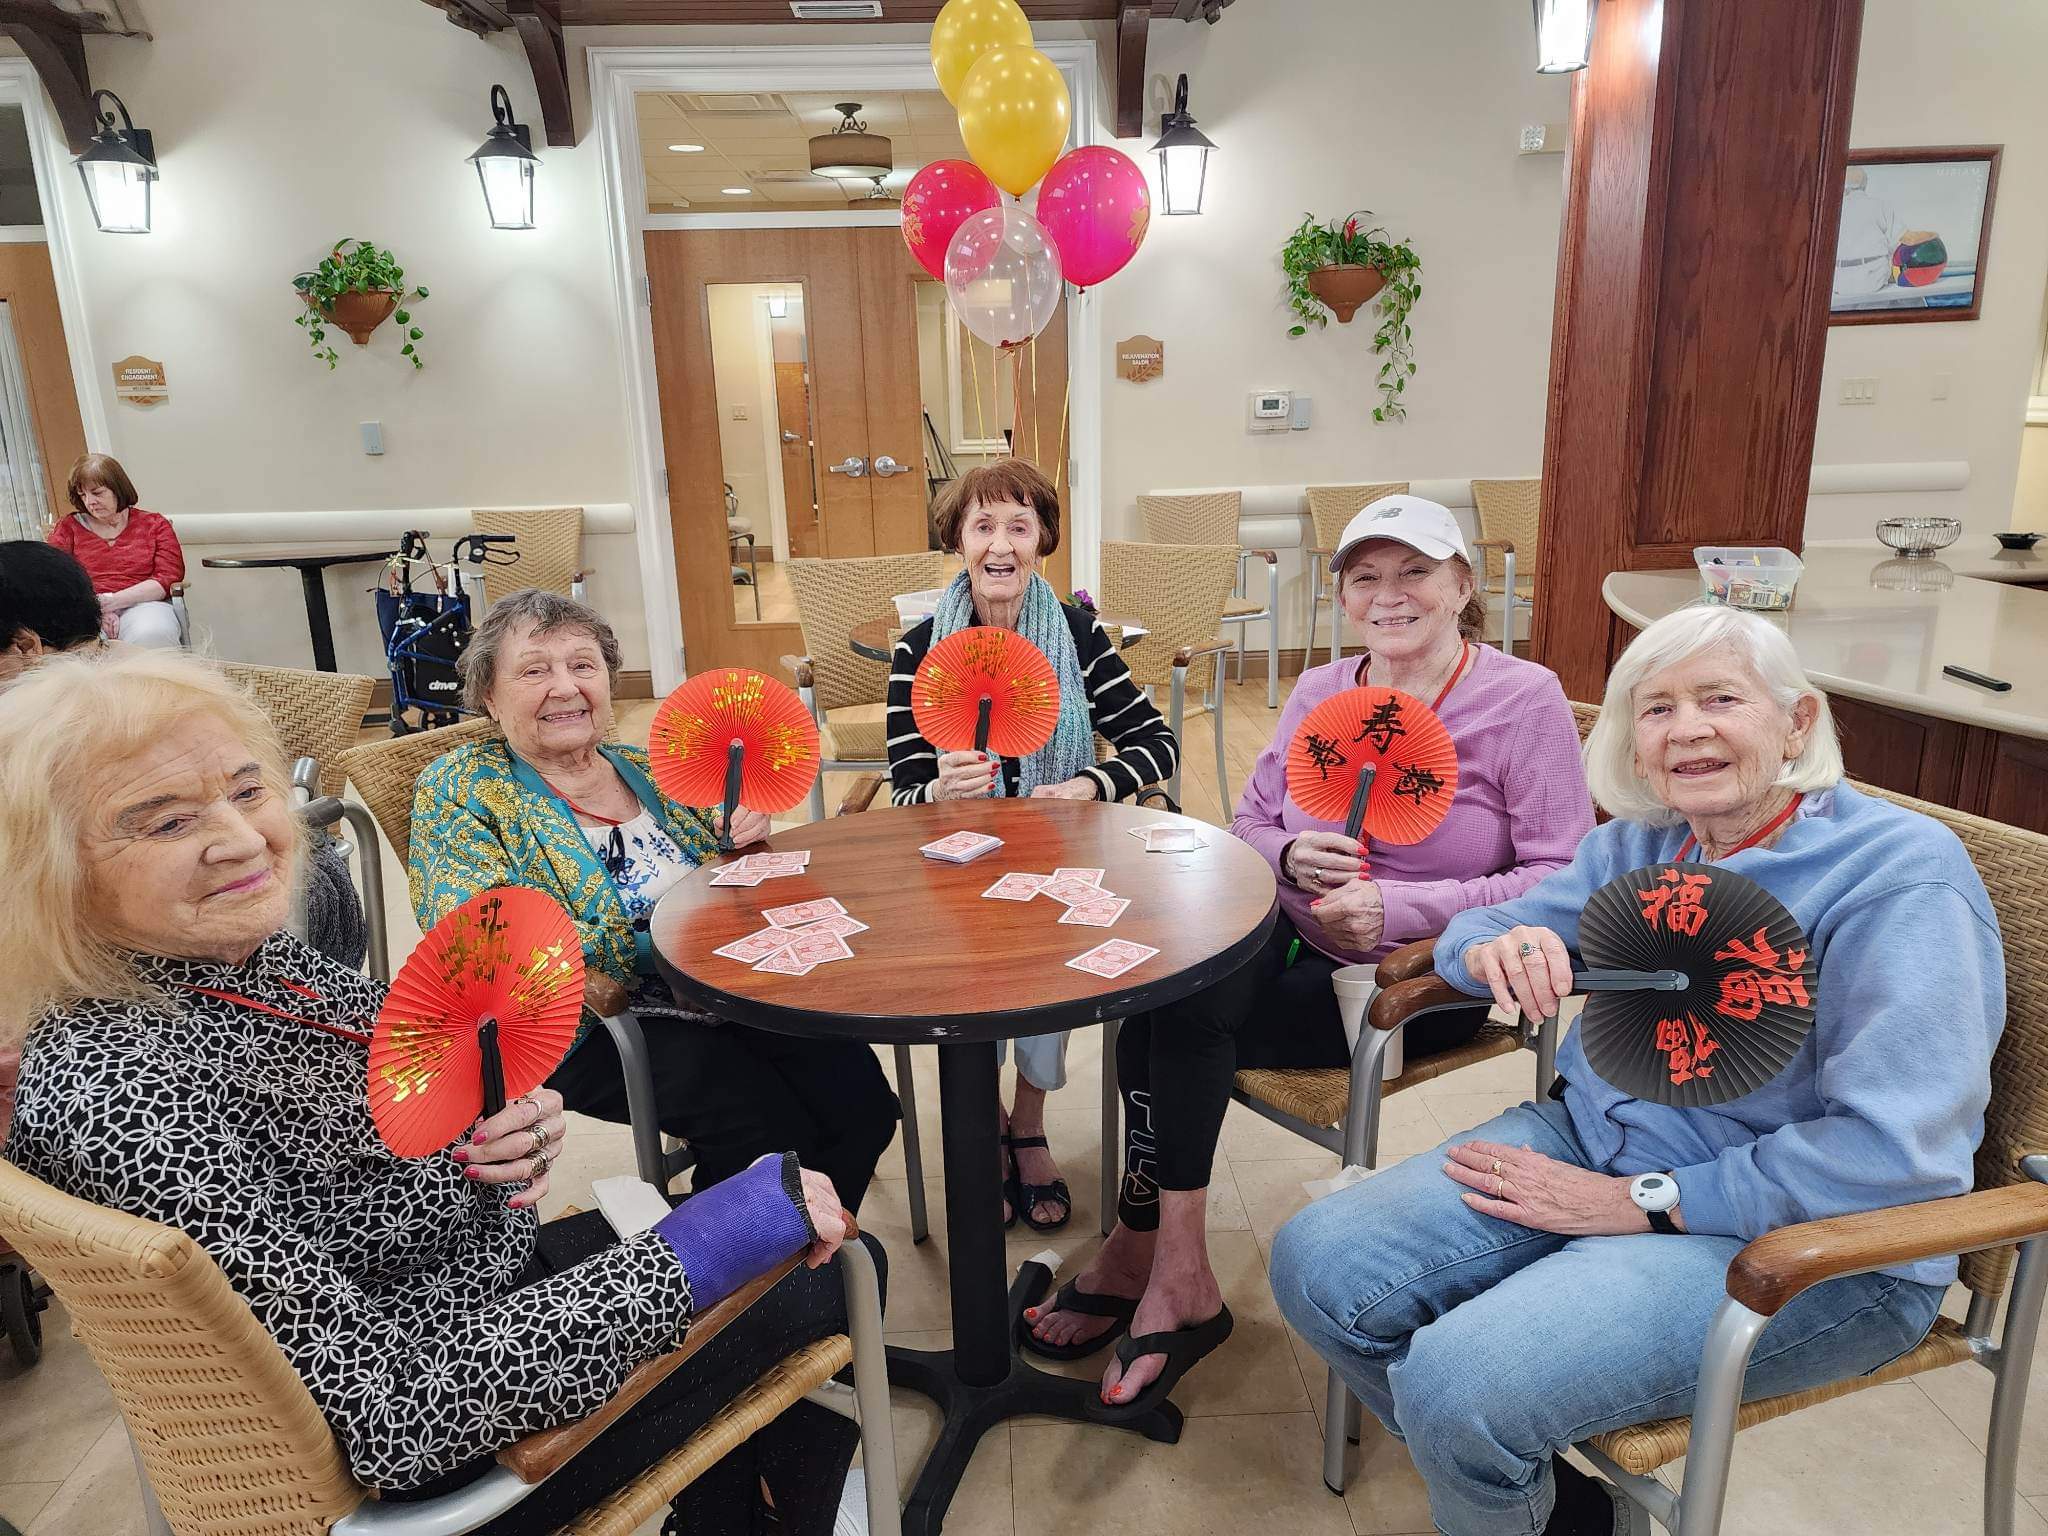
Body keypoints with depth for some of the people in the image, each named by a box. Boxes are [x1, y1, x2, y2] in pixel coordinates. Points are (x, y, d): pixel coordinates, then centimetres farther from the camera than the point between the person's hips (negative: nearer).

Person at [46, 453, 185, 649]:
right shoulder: (67, 528, 20)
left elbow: (168, 578, 2)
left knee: (151, 635, -40)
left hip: (142, 605, -1)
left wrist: (111, 601, -12)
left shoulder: (154, 525, 16)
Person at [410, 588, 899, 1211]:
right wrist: (656, 951, -20)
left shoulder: (649, 770, 14)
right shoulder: (459, 791, 0)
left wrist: (742, 838, -4)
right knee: (774, 1133, -24)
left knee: (863, 1102, -16)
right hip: (596, 1027, -5)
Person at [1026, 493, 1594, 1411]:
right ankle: (1172, 1277, -14)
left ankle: (1142, 1253, -3)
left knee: (1174, 1024, -24)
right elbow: (1247, 826, 13)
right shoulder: (1319, 692, 8)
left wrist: (1397, 909, -20)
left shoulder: (1525, 699, -7)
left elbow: (1563, 878, -12)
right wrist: (1289, 856, -12)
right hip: (1296, 942, 5)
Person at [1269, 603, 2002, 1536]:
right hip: (1593, 1137, 7)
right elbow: (1477, 931, 13)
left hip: (1799, 1238, -7)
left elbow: (1896, 1150, -23)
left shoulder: (1901, 874, -14)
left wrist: (1639, 1202, -19)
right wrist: (1498, 949, -14)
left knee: (1454, 1384, -28)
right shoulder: (1635, 845, 7)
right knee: (1316, 1268, -8)